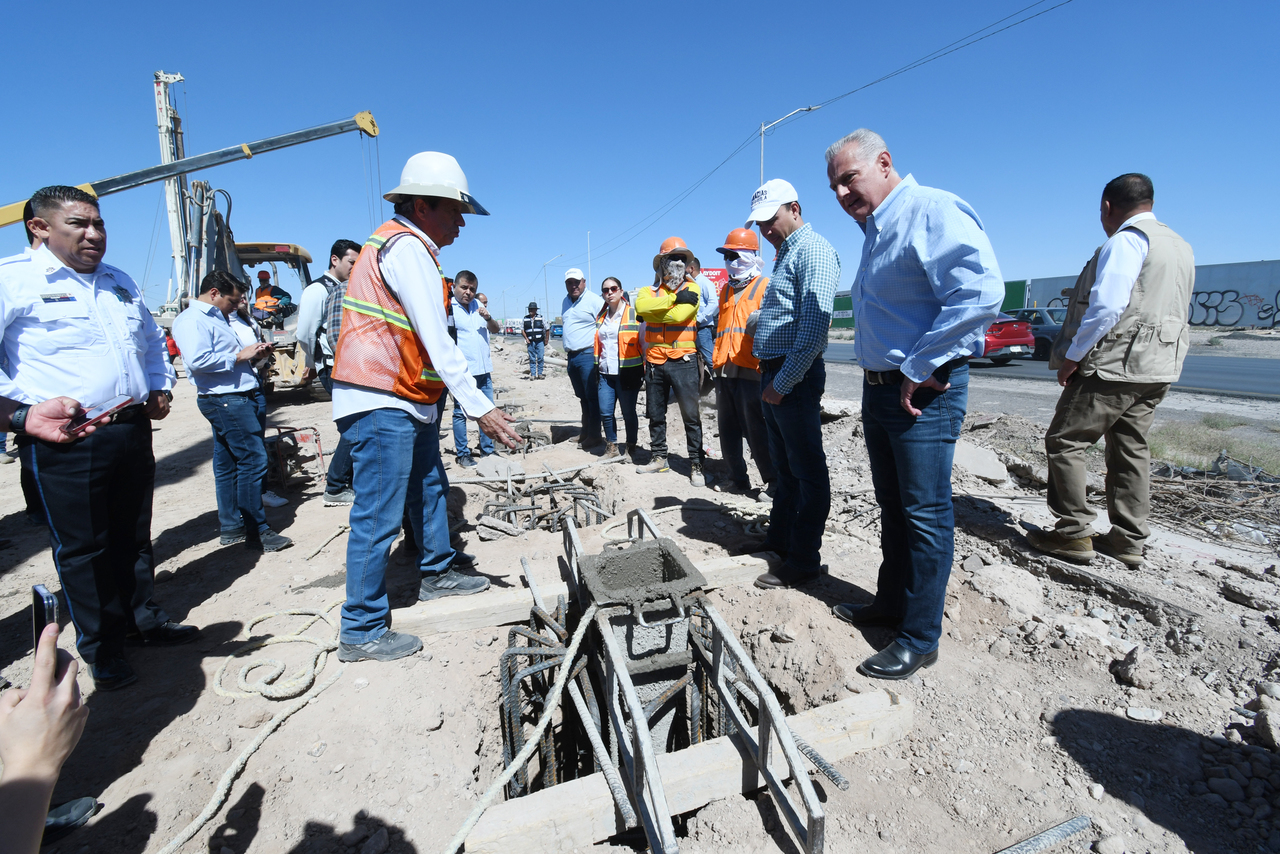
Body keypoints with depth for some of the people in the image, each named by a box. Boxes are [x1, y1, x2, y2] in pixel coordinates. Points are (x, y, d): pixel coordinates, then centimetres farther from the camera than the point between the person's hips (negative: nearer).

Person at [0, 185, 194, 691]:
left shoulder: (120, 282, 16)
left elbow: (152, 340, 27)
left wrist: (160, 387, 13)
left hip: (133, 430, 6)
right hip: (64, 441, -5)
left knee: (134, 535, 16)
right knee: (83, 547, 5)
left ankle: (144, 620, 33)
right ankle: (100, 648, 22)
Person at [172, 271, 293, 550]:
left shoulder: (221, 318, 23)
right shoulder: (191, 320, -9)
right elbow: (198, 360, -23)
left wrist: (255, 353, 11)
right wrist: (240, 355, -15)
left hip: (246, 397, 10)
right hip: (225, 400, -10)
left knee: (227, 464, 13)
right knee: (253, 460, -10)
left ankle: (231, 527, 21)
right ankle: (256, 531, -3)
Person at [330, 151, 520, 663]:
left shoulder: (407, 246, 20)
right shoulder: (407, 247, -13)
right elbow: (436, 341, -21)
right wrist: (479, 407, -22)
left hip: (407, 403, 11)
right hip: (383, 407, -11)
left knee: (429, 488, 21)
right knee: (379, 517, -4)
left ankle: (437, 573, 39)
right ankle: (361, 632, 9)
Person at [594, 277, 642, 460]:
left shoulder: (634, 315, -3)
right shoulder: (601, 317, 15)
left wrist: (645, 369, -8)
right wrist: (597, 368, 20)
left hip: (628, 373, -5)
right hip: (606, 373, 5)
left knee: (628, 413, 3)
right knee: (605, 412, 3)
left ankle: (631, 449, 21)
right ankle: (611, 447, 22)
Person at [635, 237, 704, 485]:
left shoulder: (692, 289, 2)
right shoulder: (650, 291, 11)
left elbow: (679, 315, -17)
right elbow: (641, 306, -14)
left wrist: (652, 313, -8)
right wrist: (674, 298, -15)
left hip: (683, 360, -4)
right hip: (655, 361, 4)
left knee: (691, 415, -4)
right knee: (655, 414, 13)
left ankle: (696, 464, 4)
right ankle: (659, 458, 27)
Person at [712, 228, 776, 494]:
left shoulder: (766, 286, 2)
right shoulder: (726, 291, 23)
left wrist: (761, 321, -26)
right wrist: (711, 358, 21)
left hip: (751, 370, -7)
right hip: (724, 370, 7)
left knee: (757, 431, -6)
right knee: (728, 430, 10)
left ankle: (773, 481, 7)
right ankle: (738, 479, 23)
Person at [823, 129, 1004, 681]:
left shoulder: (932, 211, -12)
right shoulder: (874, 233, 18)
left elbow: (981, 291, -27)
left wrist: (918, 370, -22)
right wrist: (878, 375, 15)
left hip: (923, 393, -9)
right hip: (879, 387, 10)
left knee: (926, 513, 0)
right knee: (892, 505, 17)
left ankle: (920, 638, 13)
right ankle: (891, 602, 33)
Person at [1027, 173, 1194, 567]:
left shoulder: (1126, 240, -10)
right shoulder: (1181, 246, 20)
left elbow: (1106, 307, -22)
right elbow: (1173, 311, 22)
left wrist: (1072, 356, -15)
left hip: (1113, 366, -9)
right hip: (1157, 370, 9)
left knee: (1065, 442, -3)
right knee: (1131, 450, 12)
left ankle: (1075, 533, 0)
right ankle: (1128, 542, 18)